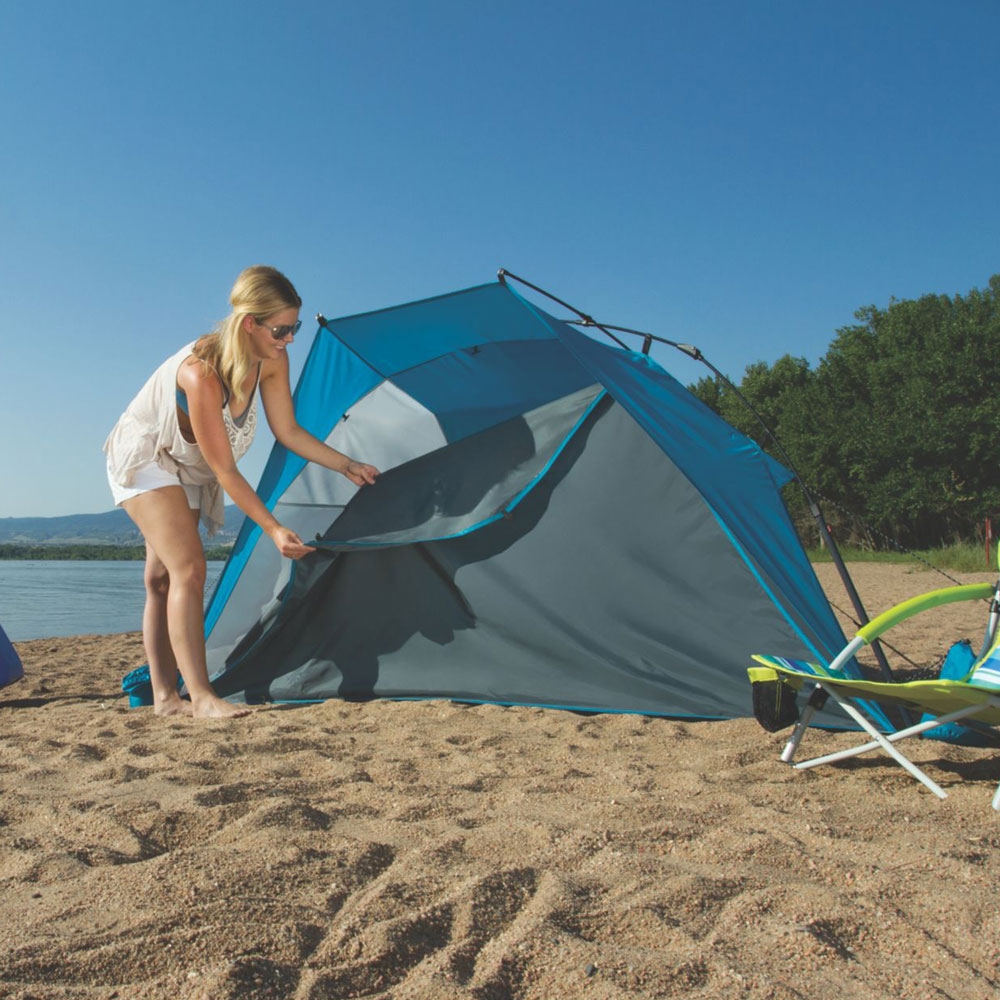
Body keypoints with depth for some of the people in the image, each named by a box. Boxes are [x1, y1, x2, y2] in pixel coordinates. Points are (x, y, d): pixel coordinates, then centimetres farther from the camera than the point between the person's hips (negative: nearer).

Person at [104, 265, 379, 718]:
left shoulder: (272, 361, -16)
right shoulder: (201, 372, -37)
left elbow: (288, 432, -4)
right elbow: (225, 471, -31)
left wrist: (348, 467, -7)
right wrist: (273, 529, -31)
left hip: (187, 468, 7)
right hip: (143, 459, -7)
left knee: (162, 578, 9)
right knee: (187, 567, -19)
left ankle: (165, 696, 13)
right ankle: (200, 696, -16)